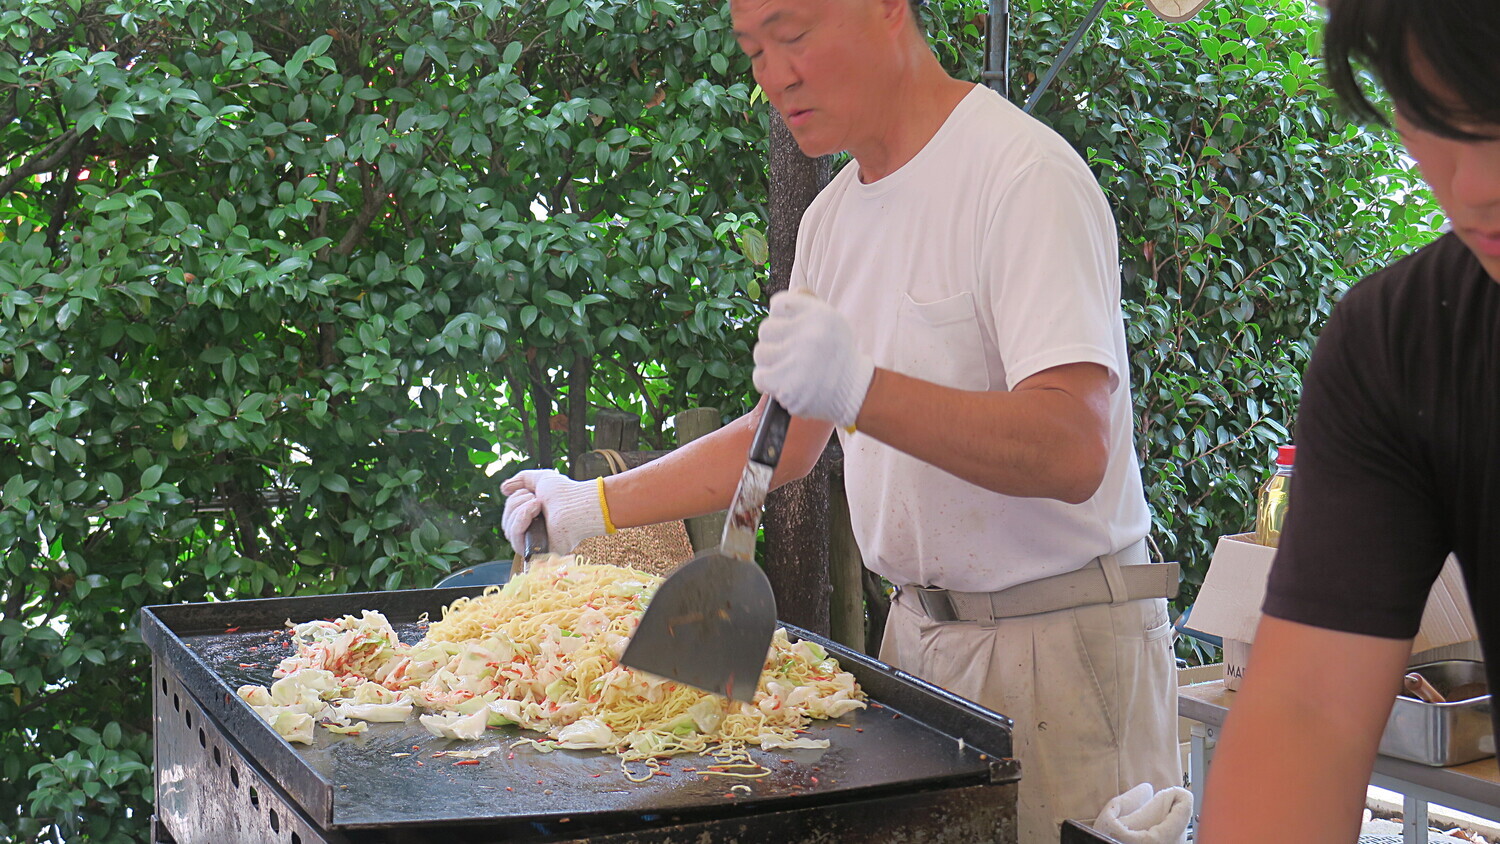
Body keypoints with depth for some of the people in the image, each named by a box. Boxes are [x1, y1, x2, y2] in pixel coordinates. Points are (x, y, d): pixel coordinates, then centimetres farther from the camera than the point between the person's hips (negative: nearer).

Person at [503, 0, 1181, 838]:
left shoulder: (1025, 175, -16)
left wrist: (860, 389, -38)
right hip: (920, 628, 7)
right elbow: (786, 440, 19)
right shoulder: (835, 216, 10)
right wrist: (594, 507, 15)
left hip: (1060, 639, -7)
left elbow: (1075, 452, -27)